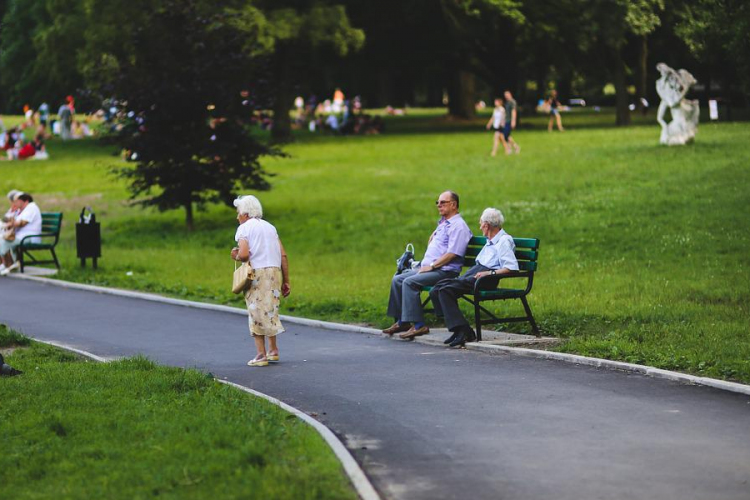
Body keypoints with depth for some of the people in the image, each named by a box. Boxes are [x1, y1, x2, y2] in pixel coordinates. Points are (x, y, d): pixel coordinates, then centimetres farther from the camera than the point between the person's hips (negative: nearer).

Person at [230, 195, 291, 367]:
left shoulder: (244, 228, 0)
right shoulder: (270, 227, 17)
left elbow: (244, 254, -16)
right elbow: (283, 255, 11)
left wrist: (236, 257, 6)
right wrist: (286, 281, 14)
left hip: (257, 273, -6)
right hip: (275, 271, 6)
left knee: (257, 313, 0)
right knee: (270, 311, 18)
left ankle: (261, 355, -2)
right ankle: (273, 350, 19)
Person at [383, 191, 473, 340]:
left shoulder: (458, 226, -10)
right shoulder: (443, 223, 22)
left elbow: (452, 254, -20)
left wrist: (431, 266, -18)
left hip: (444, 271, -10)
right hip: (429, 268, 10)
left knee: (409, 282, -28)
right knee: (397, 280, 2)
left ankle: (418, 325, -29)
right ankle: (401, 322, 2)